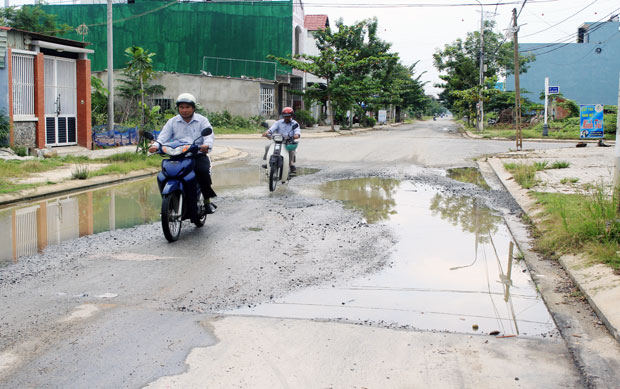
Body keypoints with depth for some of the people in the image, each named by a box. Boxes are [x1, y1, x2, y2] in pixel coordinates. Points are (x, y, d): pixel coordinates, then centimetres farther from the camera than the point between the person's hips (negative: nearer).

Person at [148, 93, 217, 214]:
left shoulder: (202, 120, 10)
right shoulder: (172, 122, 17)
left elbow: (209, 135, -5)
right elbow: (164, 136, 4)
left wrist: (207, 145, -30)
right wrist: (156, 145, -19)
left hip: (197, 154, -2)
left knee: (203, 170, -32)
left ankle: (207, 200, -18)